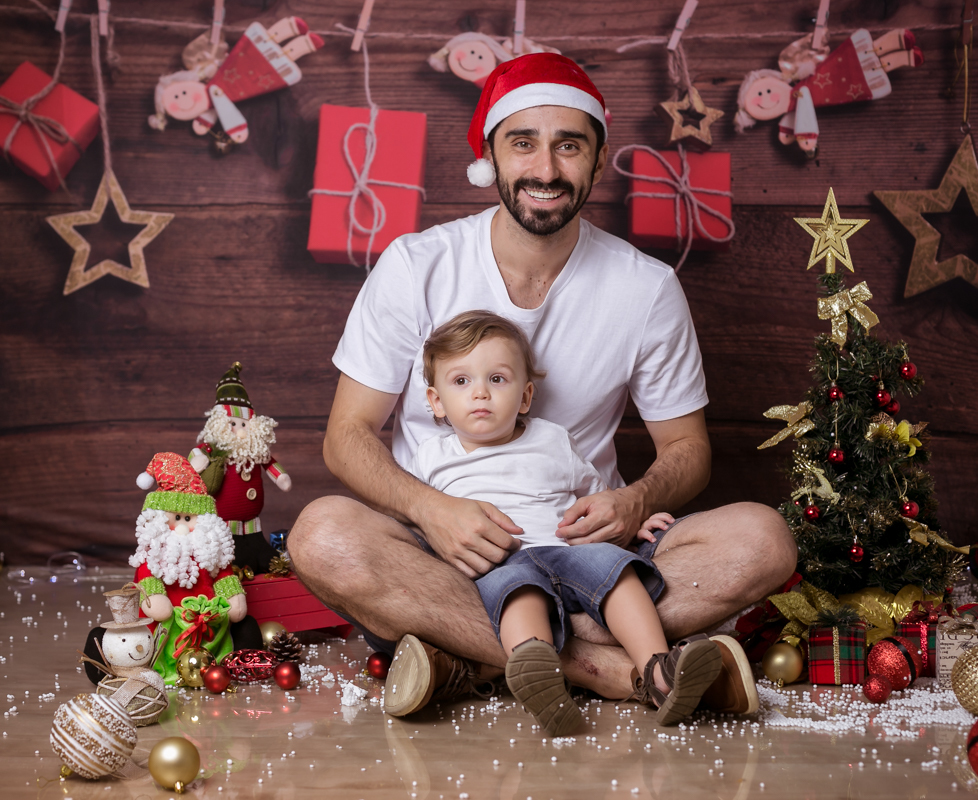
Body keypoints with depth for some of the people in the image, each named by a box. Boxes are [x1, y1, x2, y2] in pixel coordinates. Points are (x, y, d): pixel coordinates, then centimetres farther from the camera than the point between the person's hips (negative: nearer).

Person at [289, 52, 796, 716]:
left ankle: (473, 664, -26)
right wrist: (432, 509, -23)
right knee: (324, 535, -33)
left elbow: (687, 448, 9)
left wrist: (639, 501, -16)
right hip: (440, 557, -1)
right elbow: (348, 436, -2)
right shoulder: (416, 268, -3)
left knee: (763, 540, -23)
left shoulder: (647, 288, 0)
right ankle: (621, 668, -32)